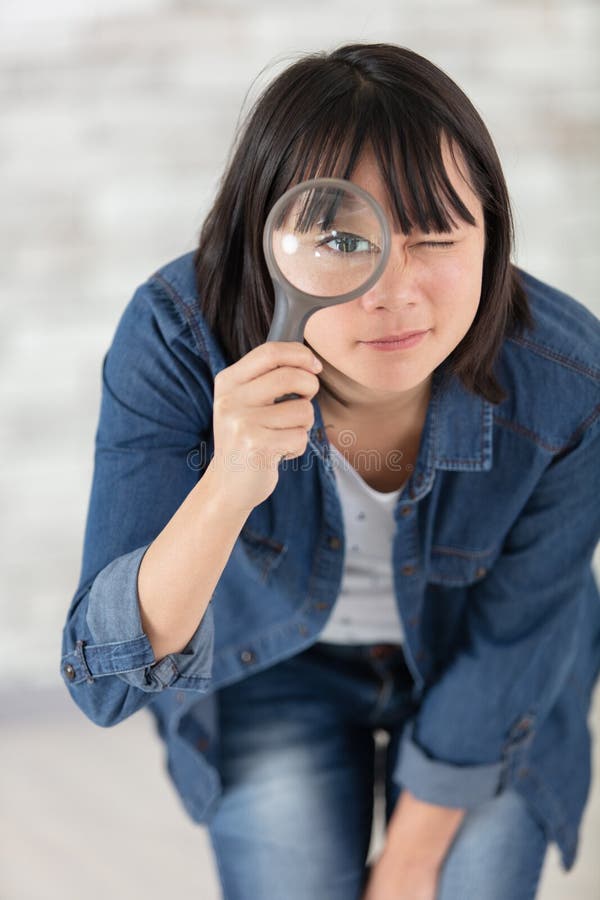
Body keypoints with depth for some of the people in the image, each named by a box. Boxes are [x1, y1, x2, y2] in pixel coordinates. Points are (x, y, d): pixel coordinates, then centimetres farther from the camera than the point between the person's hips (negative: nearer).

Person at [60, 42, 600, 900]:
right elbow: (104, 681, -39)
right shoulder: (173, 339, -35)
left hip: (466, 670, 1)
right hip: (272, 660, 0)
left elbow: (511, 642, -15)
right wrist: (228, 489, -58)